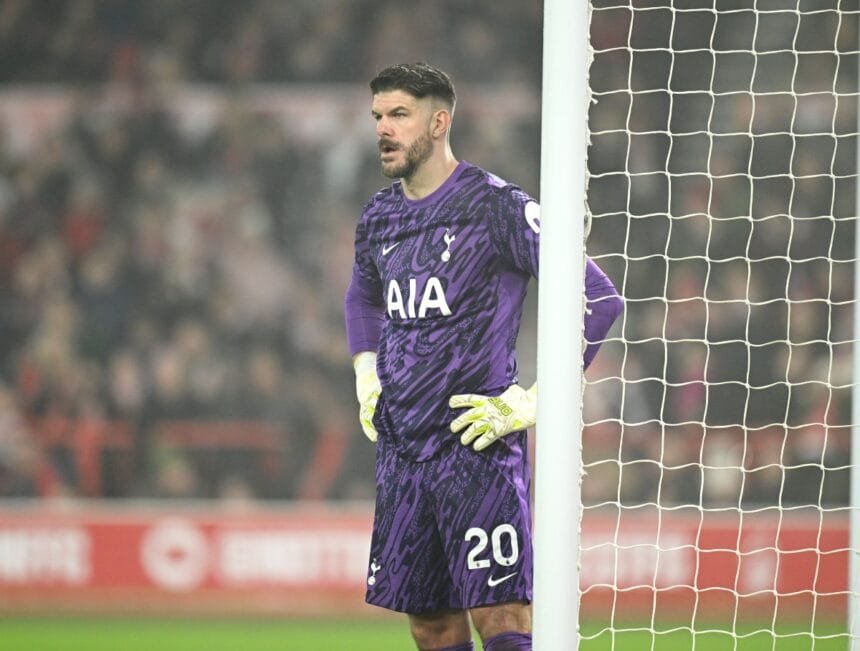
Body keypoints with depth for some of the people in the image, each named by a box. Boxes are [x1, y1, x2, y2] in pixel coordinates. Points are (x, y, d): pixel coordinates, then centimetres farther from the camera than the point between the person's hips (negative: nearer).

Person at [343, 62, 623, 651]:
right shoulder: (379, 217, 12)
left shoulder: (497, 206, -9)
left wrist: (533, 403, -13)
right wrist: (366, 377, 19)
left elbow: (600, 299, -11)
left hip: (478, 448, -7)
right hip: (400, 450, 7)